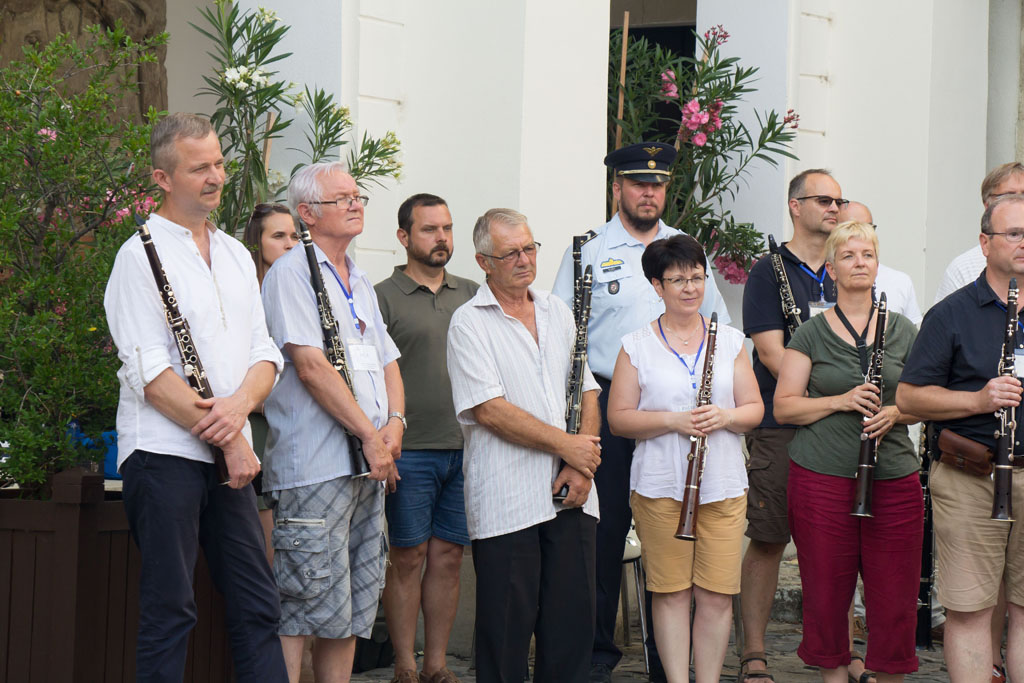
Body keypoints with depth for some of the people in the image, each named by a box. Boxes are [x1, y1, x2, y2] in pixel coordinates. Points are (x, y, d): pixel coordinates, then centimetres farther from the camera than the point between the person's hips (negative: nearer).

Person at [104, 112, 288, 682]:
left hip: (231, 454, 7)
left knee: (258, 607, 6)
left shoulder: (236, 255, 16)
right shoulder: (141, 254, -6)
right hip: (165, 451, -6)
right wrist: (228, 439, -14)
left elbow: (264, 352, 12)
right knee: (170, 612, -2)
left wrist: (241, 403, -11)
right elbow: (150, 373, -13)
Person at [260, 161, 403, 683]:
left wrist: (394, 422, 1)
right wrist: (371, 434, -14)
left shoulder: (359, 283, 21)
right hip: (315, 468, -9)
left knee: (352, 612, 10)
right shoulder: (291, 272, -6)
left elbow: (387, 361, 22)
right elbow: (311, 366, -15)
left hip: (369, 465, 9)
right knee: (303, 609, -10)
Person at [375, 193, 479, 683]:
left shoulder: (470, 294, 14)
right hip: (410, 451, -4)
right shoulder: (384, 297, -1)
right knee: (408, 556, 1)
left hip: (465, 449, 4)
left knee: (448, 555, 7)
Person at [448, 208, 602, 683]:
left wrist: (582, 466, -2)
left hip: (571, 498, 5)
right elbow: (490, 411, -12)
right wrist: (566, 445, -11)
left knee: (574, 621, 6)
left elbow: (587, 394, 14)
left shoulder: (558, 313, 15)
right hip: (506, 502, -5)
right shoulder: (469, 323, -3)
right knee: (507, 627, -1)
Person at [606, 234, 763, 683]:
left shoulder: (730, 341, 10)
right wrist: (673, 420, -15)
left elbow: (754, 409, 10)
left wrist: (725, 417, -12)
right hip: (659, 488, -2)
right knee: (671, 592, 1)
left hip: (723, 487, 2)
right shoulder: (636, 346, 3)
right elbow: (618, 418, -1)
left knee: (717, 594, 0)